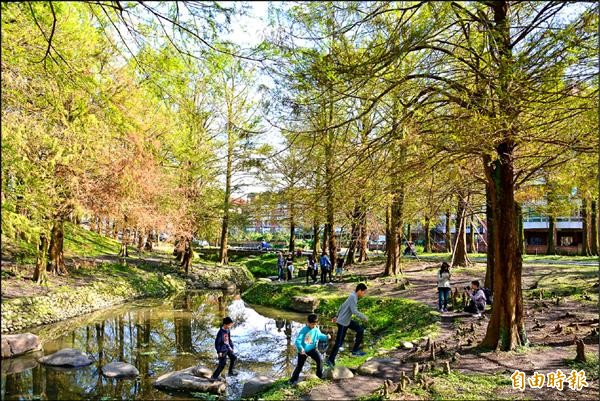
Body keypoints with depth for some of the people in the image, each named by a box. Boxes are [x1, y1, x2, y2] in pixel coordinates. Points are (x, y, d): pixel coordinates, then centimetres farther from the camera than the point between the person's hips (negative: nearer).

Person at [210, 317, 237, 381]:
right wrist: (219, 351, -17)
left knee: (233, 358, 19)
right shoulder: (221, 332, -25)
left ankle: (230, 372, 36)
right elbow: (217, 342, -20)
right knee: (222, 364, -5)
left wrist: (231, 347, 12)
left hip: (228, 348, 9)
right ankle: (214, 376, 8)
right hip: (223, 350, -9)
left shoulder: (228, 330, -1)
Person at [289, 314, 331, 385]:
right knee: (300, 365, 6)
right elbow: (298, 340, -26)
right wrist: (300, 348, -41)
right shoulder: (304, 330, -22)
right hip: (303, 351, -3)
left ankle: (320, 374, 9)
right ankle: (294, 379, 24)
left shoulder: (316, 330, -5)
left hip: (312, 349, 3)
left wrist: (326, 337, -7)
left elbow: (320, 336, 13)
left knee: (320, 360, -14)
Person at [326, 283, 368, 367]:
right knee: (339, 342, -1)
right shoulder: (353, 297, -22)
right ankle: (330, 360, 12)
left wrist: (337, 316, 24)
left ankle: (355, 350, 18)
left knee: (360, 330, 10)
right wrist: (364, 317, -18)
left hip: (348, 321, 9)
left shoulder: (353, 296, 6)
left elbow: (342, 306, 16)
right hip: (343, 323, -9)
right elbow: (354, 311, -29)